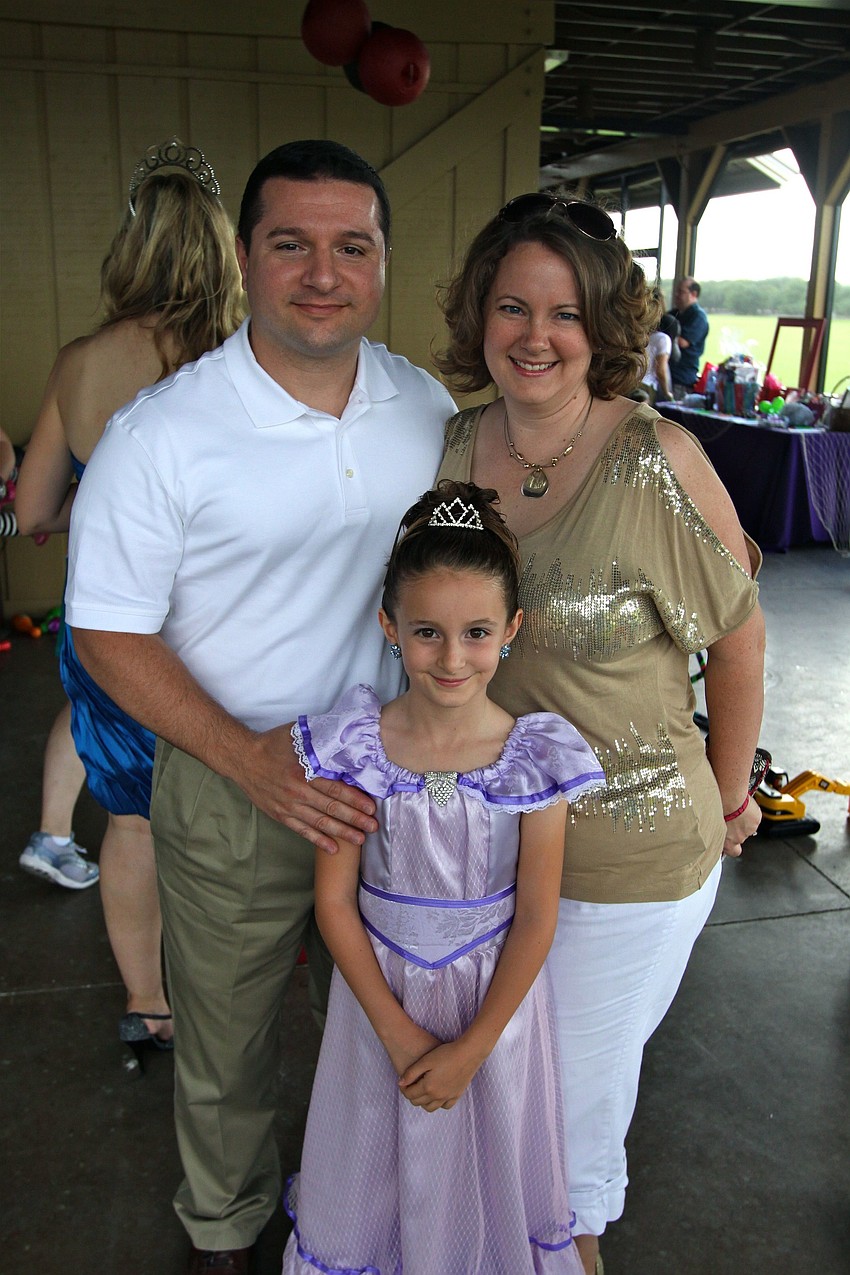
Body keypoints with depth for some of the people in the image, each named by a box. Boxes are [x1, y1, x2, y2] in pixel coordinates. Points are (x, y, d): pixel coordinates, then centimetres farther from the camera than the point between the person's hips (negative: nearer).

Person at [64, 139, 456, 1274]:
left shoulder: (427, 405, -2)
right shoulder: (160, 434, -17)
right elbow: (110, 634, -12)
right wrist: (255, 762, -21)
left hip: (393, 777, 4)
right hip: (231, 791, -3)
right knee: (227, 1045, 17)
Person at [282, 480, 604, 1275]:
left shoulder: (533, 757, -17)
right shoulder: (357, 748, -17)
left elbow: (535, 920, -11)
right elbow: (335, 901, -11)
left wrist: (472, 1048, -10)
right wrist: (398, 1032, -11)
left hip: (496, 999, 0)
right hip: (380, 994, 1)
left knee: (486, 1151, 21)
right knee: (380, 1148, 21)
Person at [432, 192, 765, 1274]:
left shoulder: (657, 462, -21)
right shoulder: (450, 445, -6)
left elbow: (738, 636, -9)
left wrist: (727, 792, 1)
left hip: (626, 850, -4)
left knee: (582, 1062, 20)